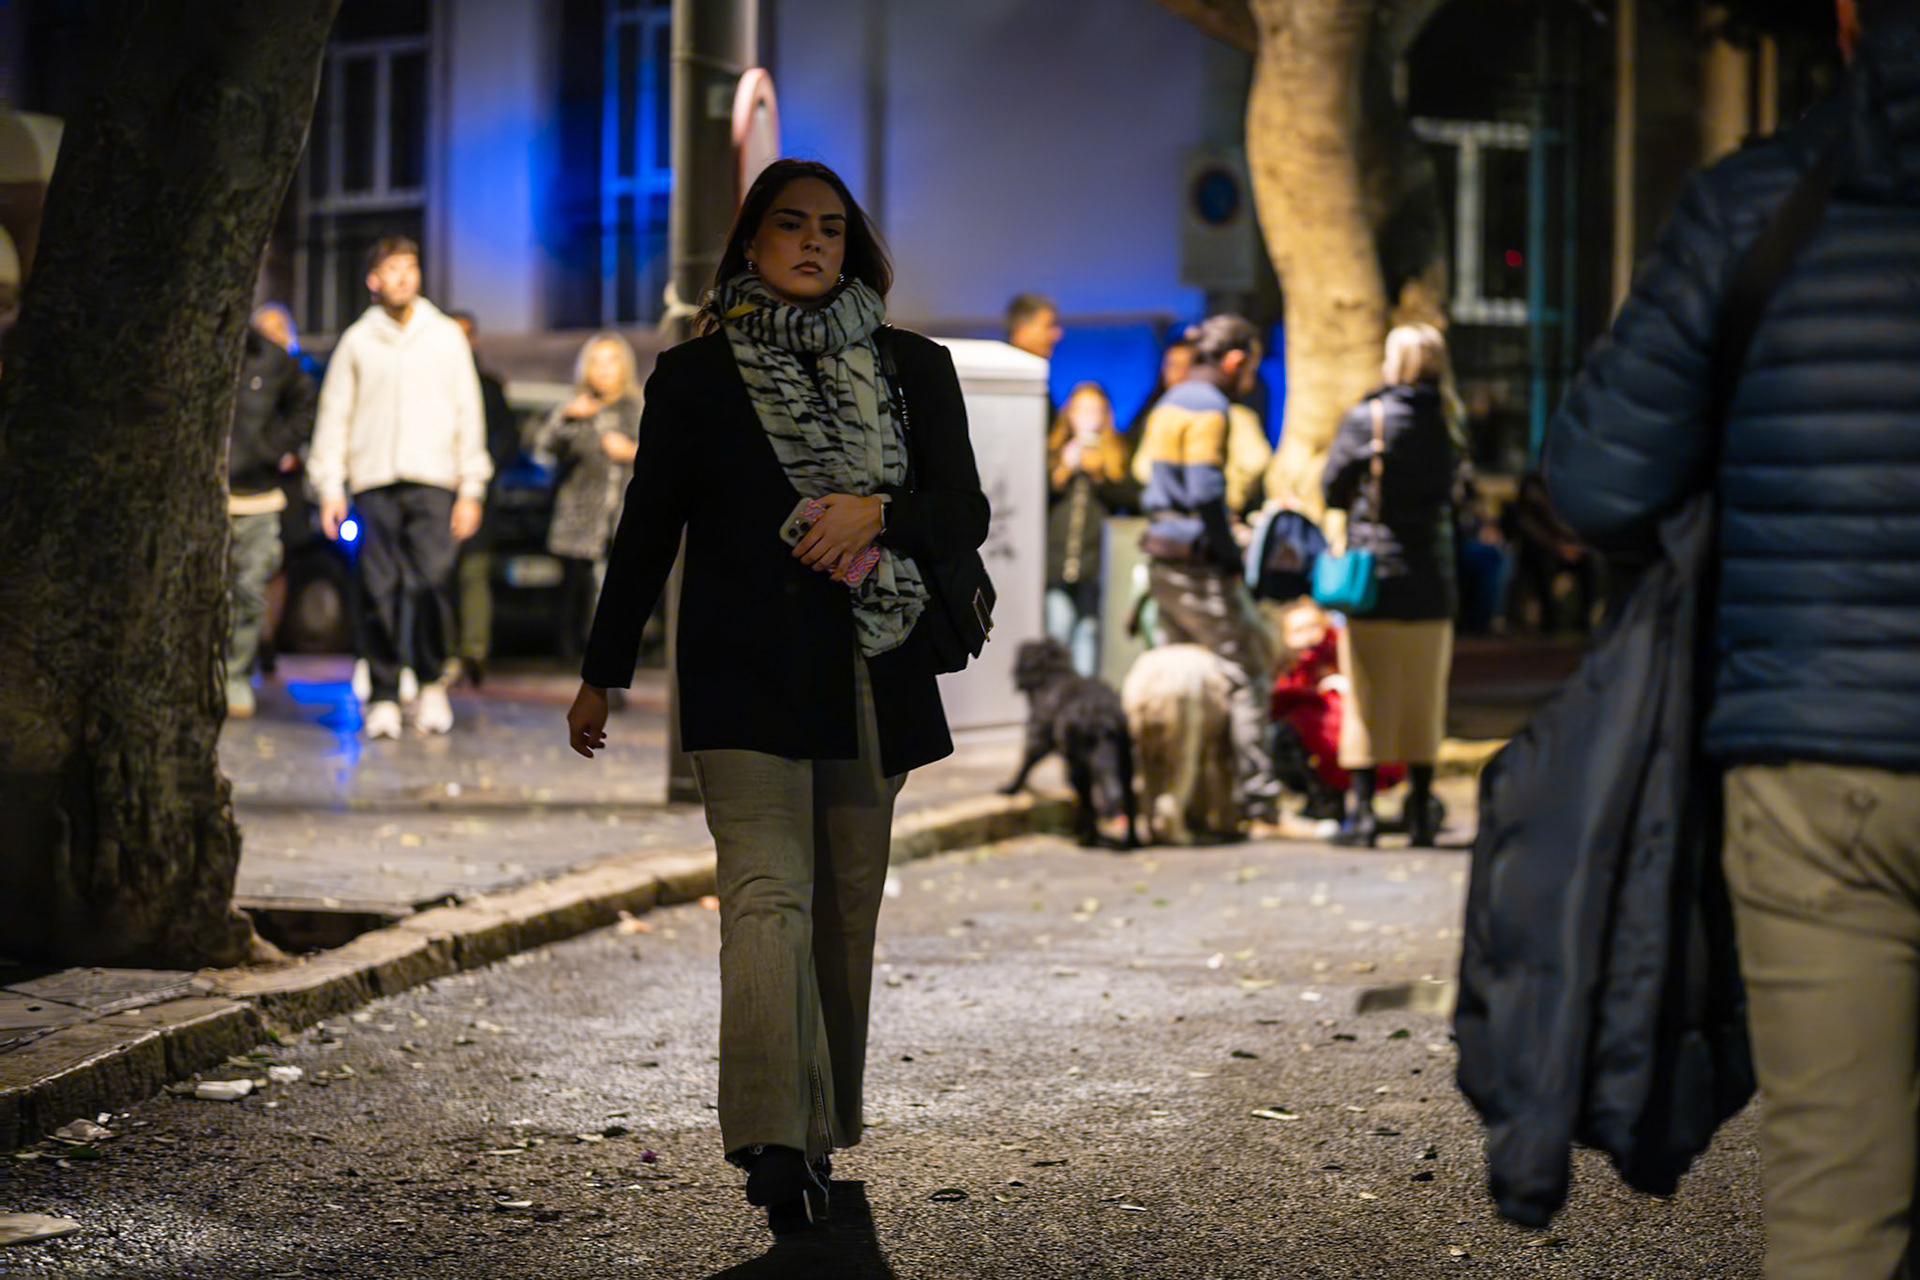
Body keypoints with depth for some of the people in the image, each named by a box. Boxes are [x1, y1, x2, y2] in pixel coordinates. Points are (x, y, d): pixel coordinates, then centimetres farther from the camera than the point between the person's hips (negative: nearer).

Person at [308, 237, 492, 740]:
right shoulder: (357, 341, 11)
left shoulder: (446, 337, 11)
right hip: (374, 481, 1)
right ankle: (383, 697, 6)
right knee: (381, 593, -3)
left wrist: (471, 491, 4)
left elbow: (469, 415, 11)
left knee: (432, 585, -14)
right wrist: (330, 488, 4)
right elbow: (334, 415, 12)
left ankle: (431, 683, 5)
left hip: (433, 480, -1)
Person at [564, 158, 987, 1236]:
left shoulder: (913, 369, 11)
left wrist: (877, 511, -12)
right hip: (745, 677, -3)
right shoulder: (695, 377, 7)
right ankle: (774, 1141, -27)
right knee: (768, 892, -17)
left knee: (847, 907, 7)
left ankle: (824, 1129, 20)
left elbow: (965, 515, 8)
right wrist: (602, 674, 12)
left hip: (872, 674, 3)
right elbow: (648, 532, 11)